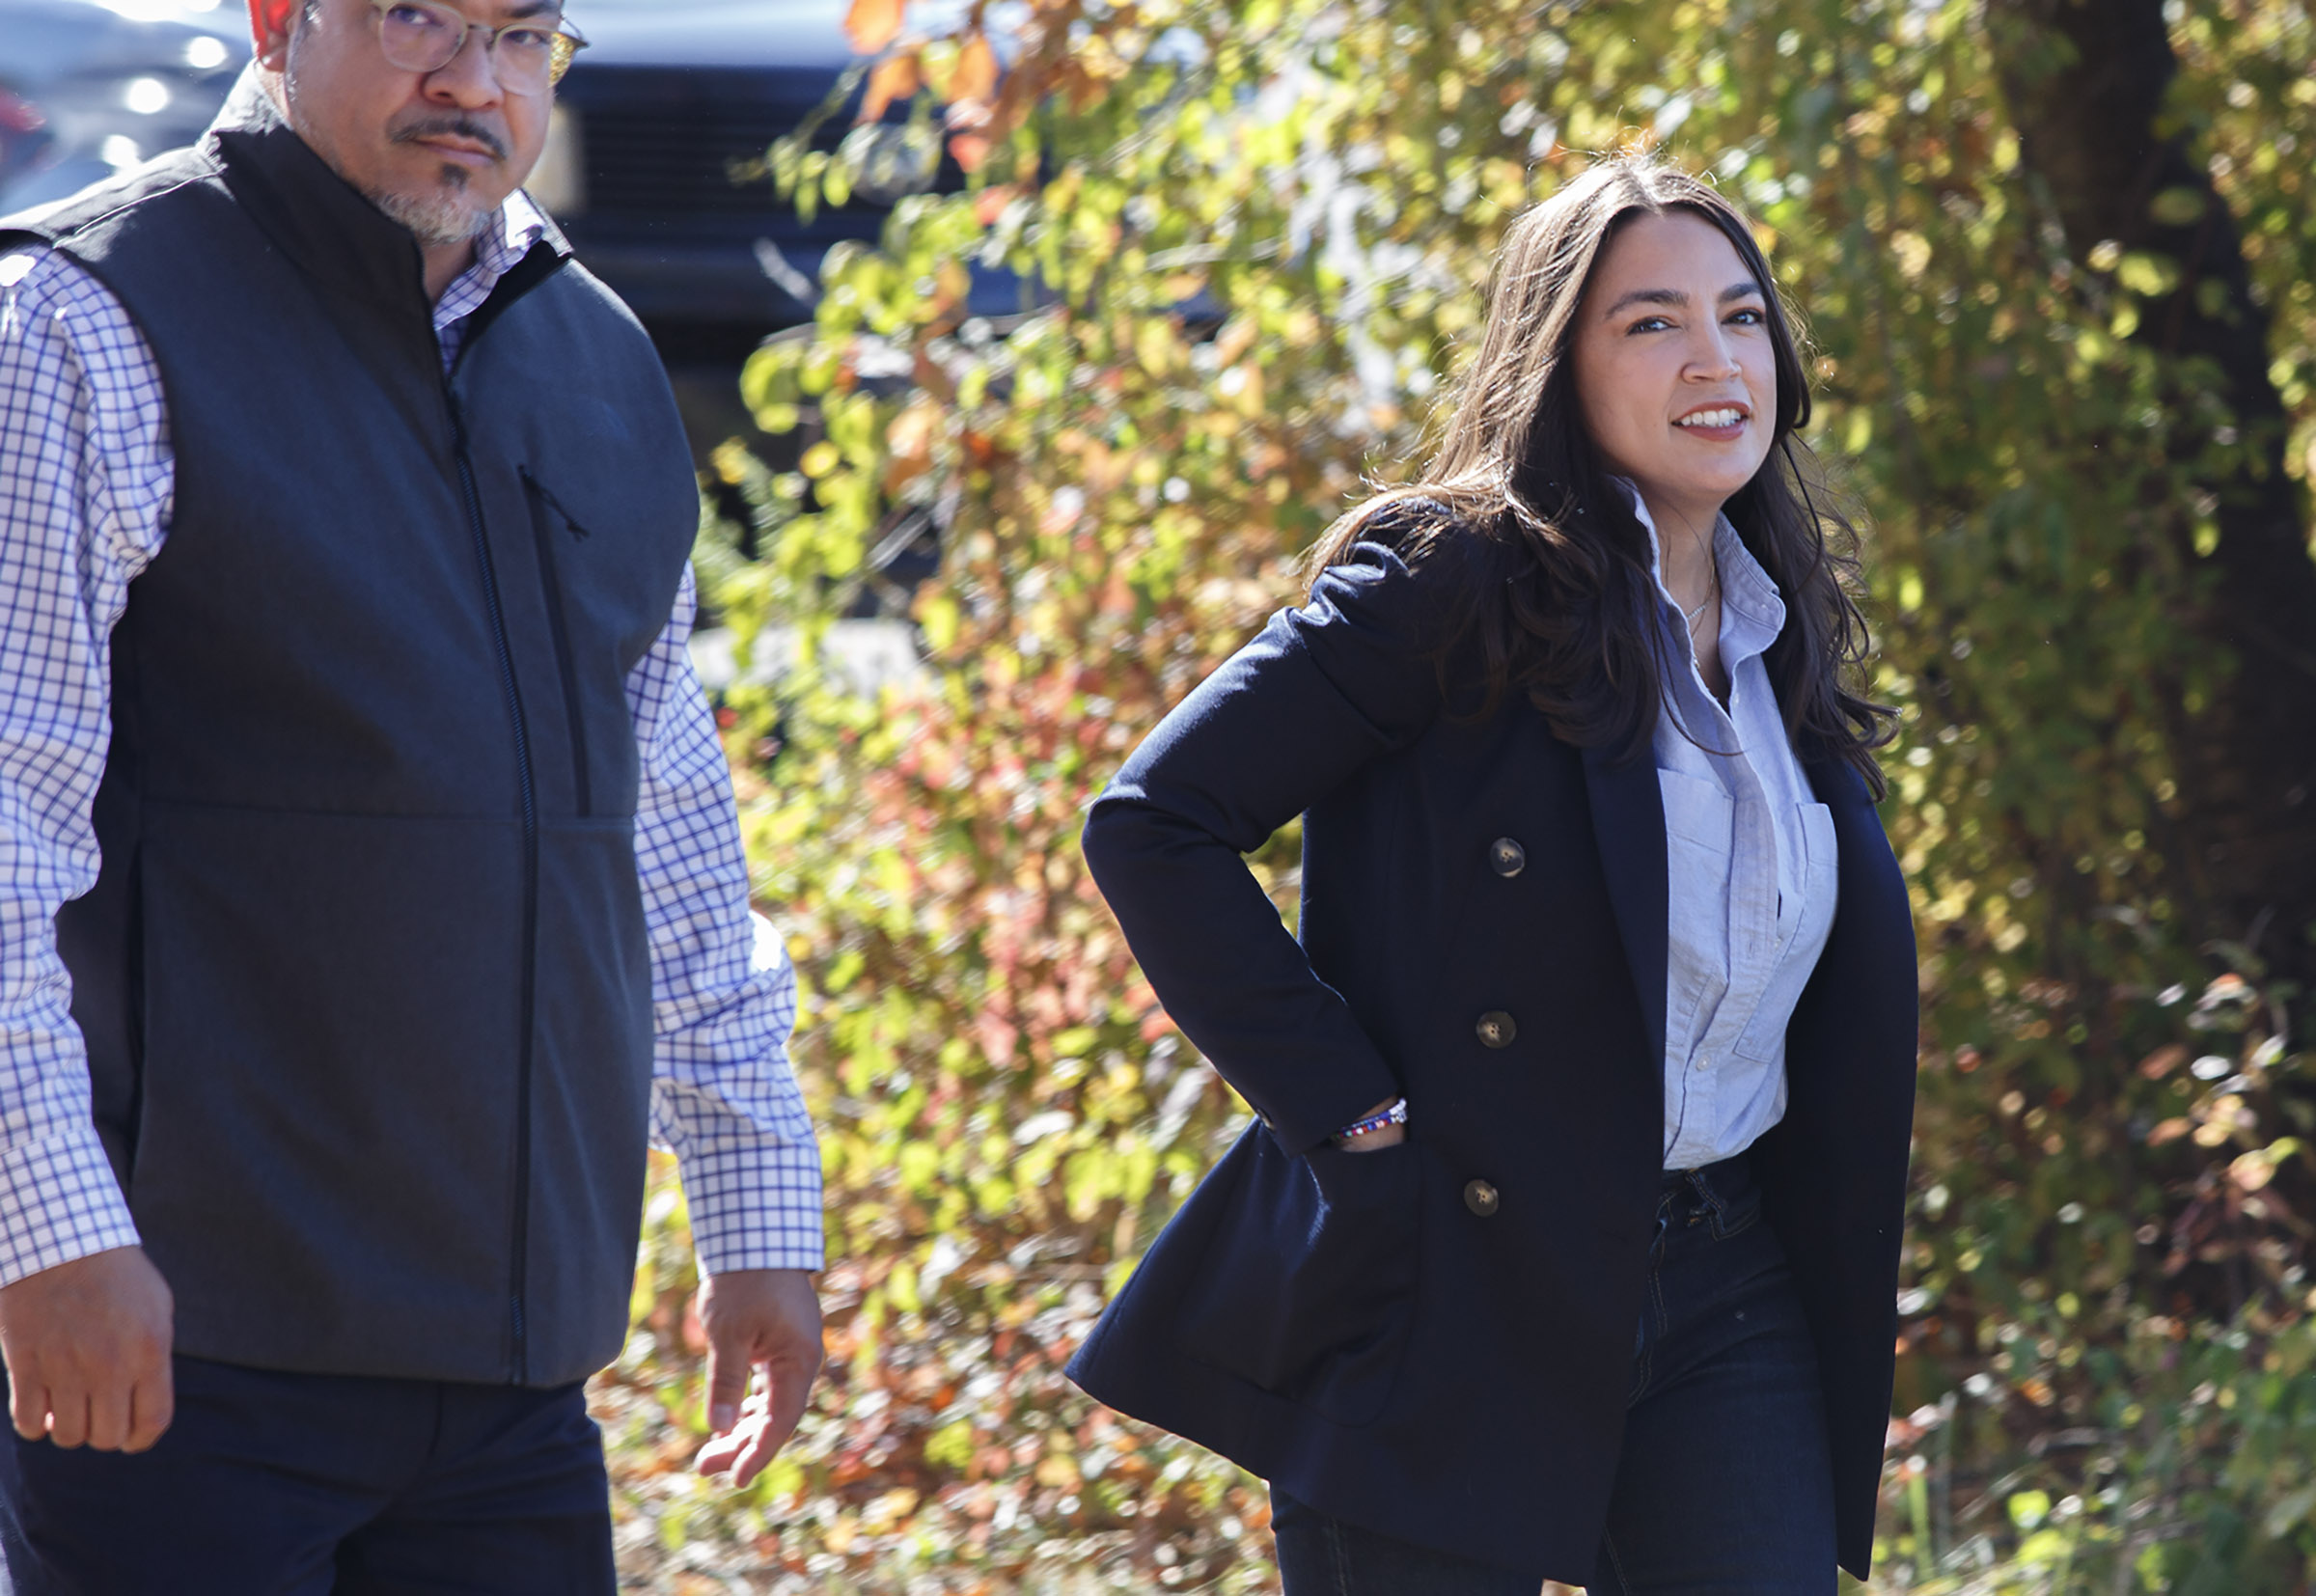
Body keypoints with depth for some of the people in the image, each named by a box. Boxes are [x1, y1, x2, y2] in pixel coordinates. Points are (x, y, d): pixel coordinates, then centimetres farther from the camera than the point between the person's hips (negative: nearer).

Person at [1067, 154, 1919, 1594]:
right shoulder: (1456, 580, -8)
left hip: (1726, 1302, 6)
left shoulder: (1785, 631, 13)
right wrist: (1342, 1108, -15)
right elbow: (1155, 824, -13)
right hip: (1452, 1298, -6)